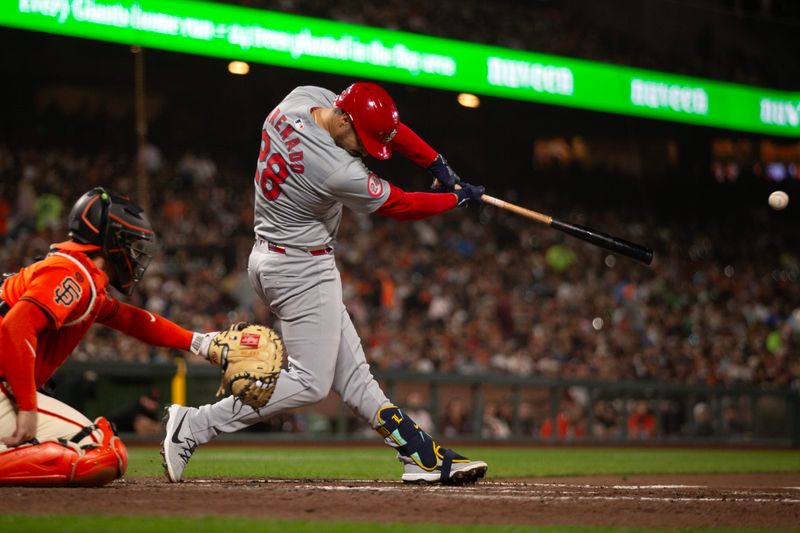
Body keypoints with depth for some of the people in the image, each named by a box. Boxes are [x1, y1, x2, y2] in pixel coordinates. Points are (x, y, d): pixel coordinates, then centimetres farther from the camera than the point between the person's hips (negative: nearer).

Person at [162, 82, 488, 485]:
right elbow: (400, 206, -13)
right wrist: (458, 197, 3)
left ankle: (423, 457, 10)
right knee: (310, 382, -4)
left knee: (351, 372, 8)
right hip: (302, 269, -10)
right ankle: (193, 427, -5)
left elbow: (385, 124, 6)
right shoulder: (339, 173, -29)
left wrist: (437, 164, 3)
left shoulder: (303, 98, -6)